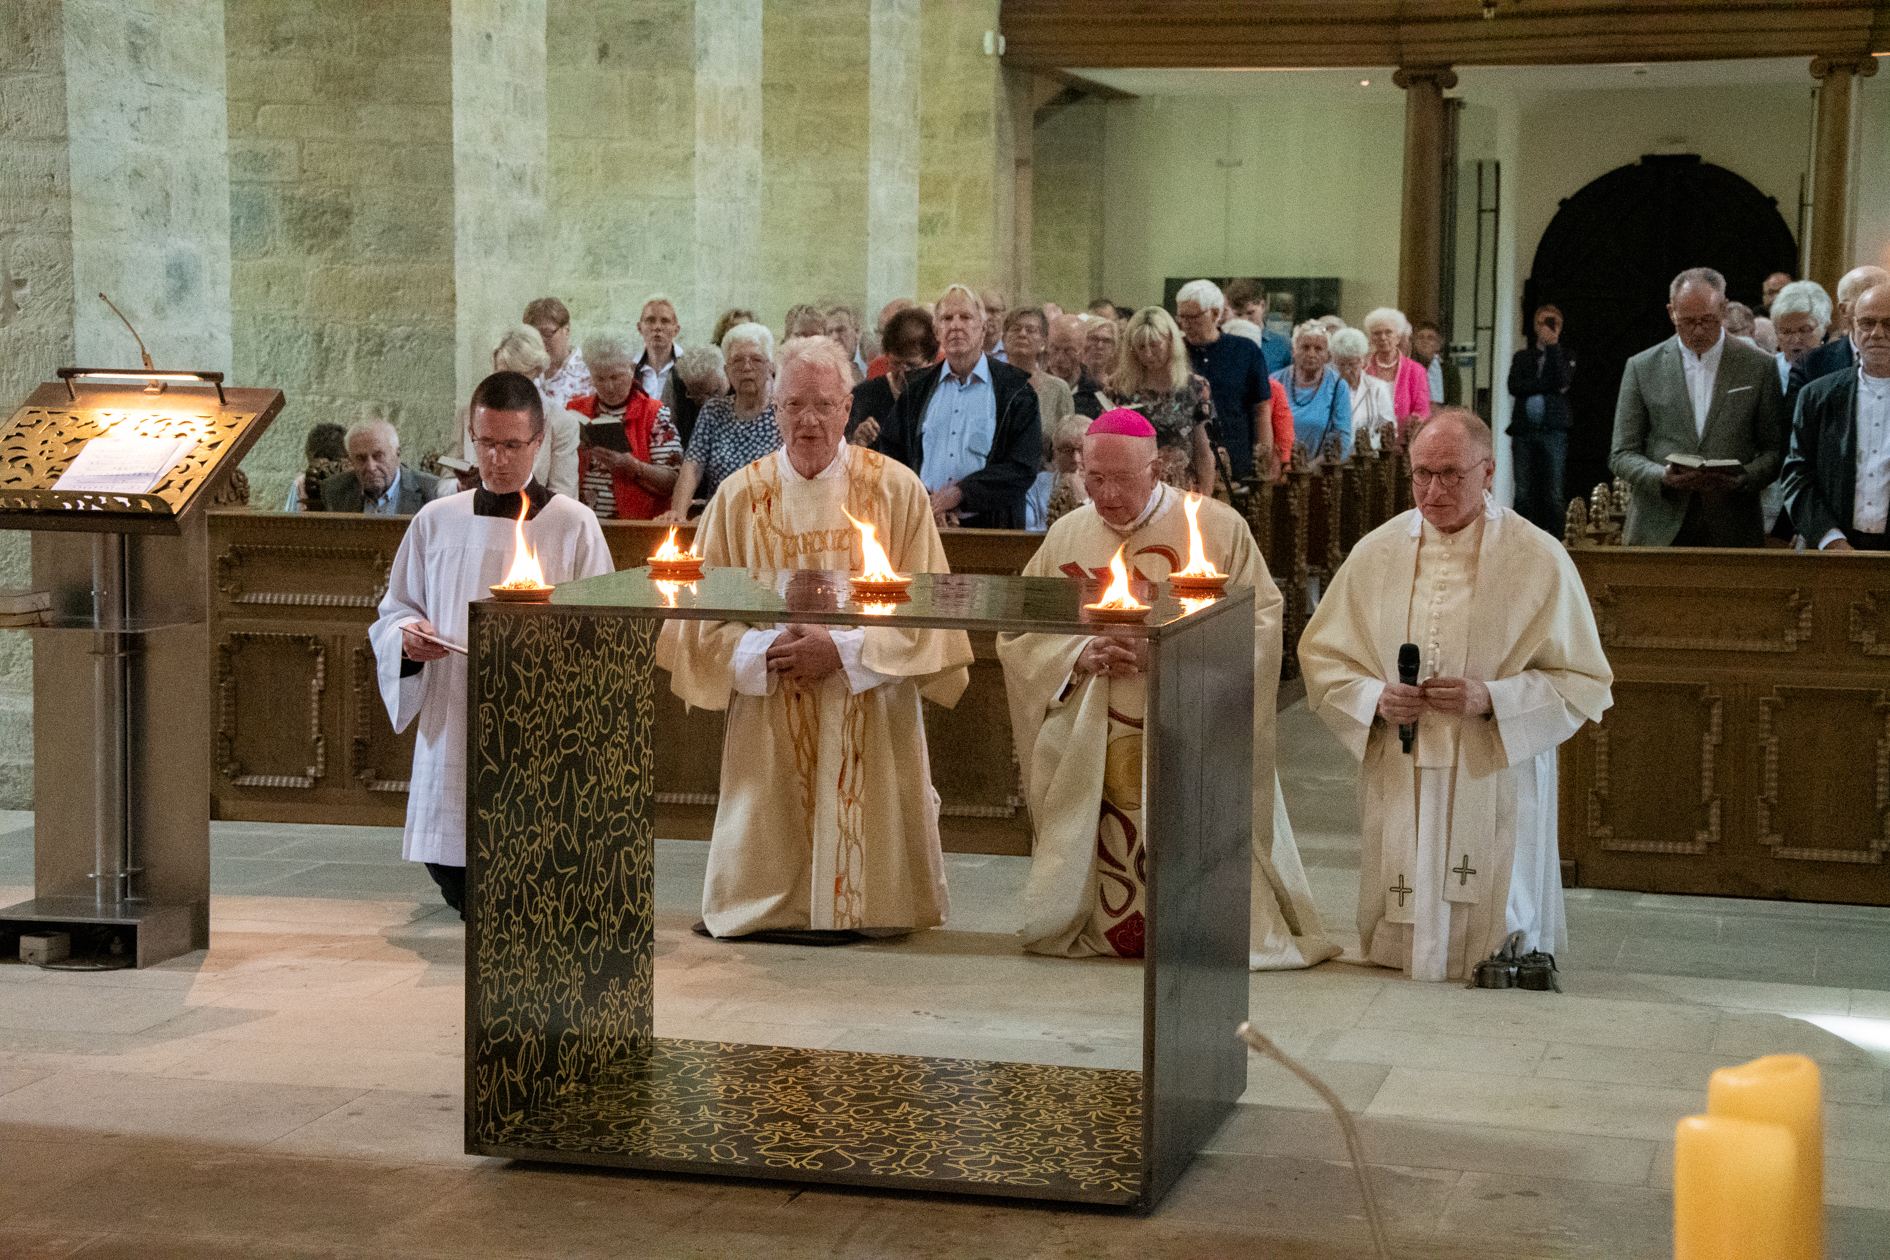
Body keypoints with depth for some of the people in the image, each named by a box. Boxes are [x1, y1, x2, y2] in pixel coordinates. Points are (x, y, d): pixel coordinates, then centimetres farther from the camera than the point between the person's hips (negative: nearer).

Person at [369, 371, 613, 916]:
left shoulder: (573, 525, 0)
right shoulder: (437, 522, 9)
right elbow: (395, 611, 15)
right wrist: (409, 638, -8)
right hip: (453, 735, 3)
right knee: (462, 894, 5)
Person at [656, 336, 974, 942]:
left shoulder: (897, 490, -1)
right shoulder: (740, 495, 3)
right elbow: (705, 617, 4)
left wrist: (843, 650, -15)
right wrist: (766, 652, -14)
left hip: (869, 724, -1)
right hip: (769, 728, 1)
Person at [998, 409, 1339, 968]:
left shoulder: (1218, 528, -1)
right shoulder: (1066, 537, 9)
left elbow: (1259, 624, -5)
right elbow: (1018, 634, 10)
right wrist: (1080, 655, -10)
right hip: (1090, 755, 3)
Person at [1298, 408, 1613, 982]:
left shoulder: (1539, 559, -4)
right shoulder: (1376, 553, 5)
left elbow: (1584, 682, -4)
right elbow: (1320, 654, 9)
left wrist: (1492, 698, -19)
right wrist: (1373, 697, -11)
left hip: (1494, 788, -2)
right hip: (1397, 783, 3)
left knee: (1495, 953, 0)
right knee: (1393, 951, 5)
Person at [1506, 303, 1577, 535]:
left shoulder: (1566, 356, 12)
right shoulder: (1522, 357, 19)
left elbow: (1562, 381, -8)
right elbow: (1514, 387, 2)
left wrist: (1553, 344, -7)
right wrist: (1548, 386, -6)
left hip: (1554, 430, -2)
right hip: (1524, 428, 2)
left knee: (1554, 493, -7)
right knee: (1524, 492, -1)